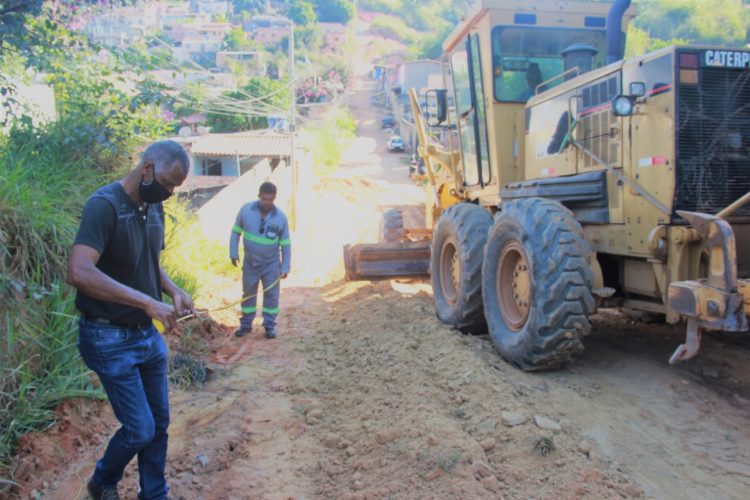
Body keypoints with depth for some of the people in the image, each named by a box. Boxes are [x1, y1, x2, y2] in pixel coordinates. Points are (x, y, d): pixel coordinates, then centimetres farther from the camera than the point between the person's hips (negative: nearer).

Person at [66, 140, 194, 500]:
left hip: (148, 334, 7)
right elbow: (78, 272, -32)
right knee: (141, 429, -1)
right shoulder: (104, 205, -20)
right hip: (110, 338, -7)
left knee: (159, 422, 13)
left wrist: (172, 290, -2)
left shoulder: (154, 207, 5)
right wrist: (147, 302, -33)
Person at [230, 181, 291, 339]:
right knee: (248, 294, 12)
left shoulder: (280, 217, -13)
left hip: (271, 264, -1)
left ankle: (270, 326, 18)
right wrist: (234, 253, -4)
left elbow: (285, 244, -6)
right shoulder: (246, 209, -12)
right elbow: (236, 232, 1)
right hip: (250, 262, 1)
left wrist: (285, 267, -6)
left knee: (271, 295, 5)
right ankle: (246, 324, 26)